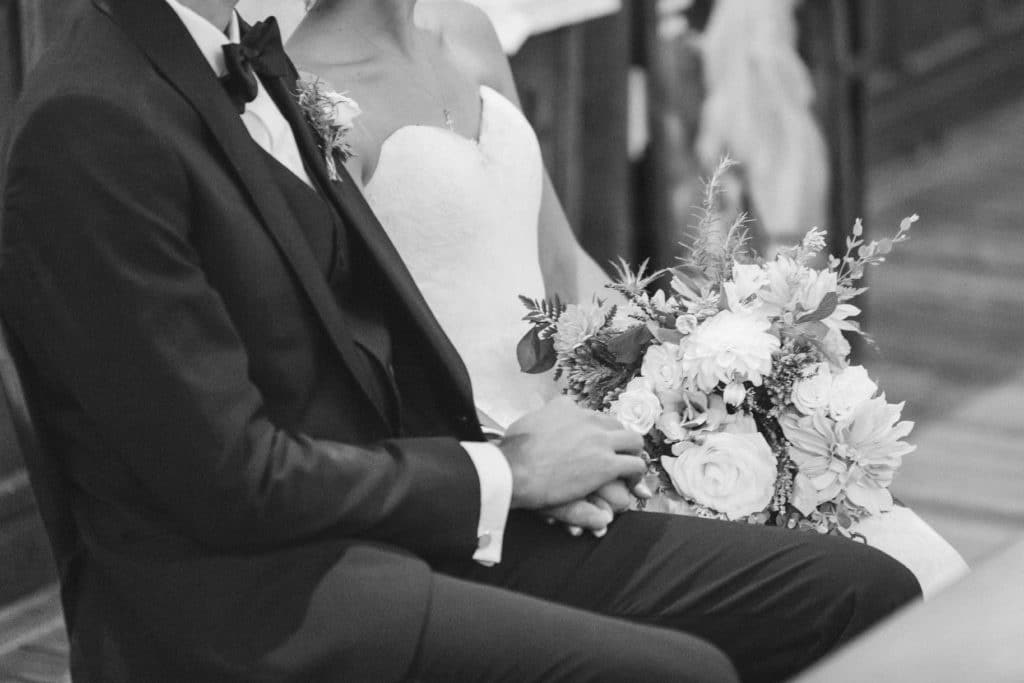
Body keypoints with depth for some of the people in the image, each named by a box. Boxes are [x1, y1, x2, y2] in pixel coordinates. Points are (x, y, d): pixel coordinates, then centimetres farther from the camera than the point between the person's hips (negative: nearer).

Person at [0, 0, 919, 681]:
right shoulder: (90, 124, -17)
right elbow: (231, 478, -18)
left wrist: (524, 456, -1)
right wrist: (501, 472, -8)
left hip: (402, 517, 9)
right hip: (241, 595, -9)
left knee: (863, 593, -3)